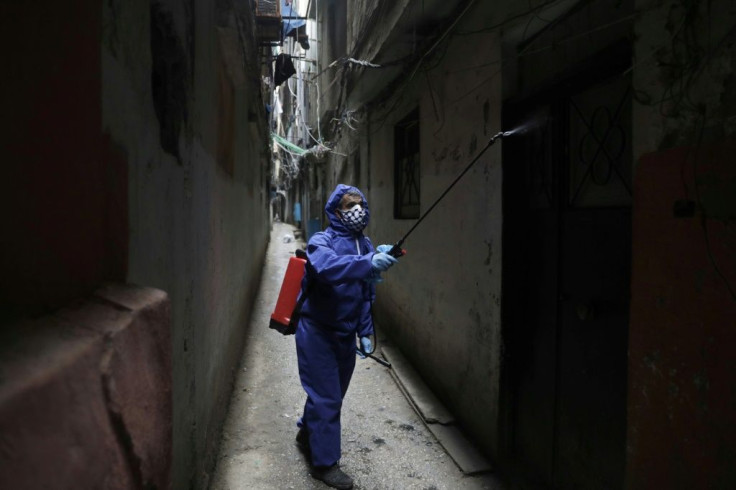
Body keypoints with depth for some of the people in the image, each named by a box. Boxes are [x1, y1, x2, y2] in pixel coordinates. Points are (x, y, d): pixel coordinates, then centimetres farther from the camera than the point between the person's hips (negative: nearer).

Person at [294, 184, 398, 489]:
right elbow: (327, 267, -39)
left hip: (346, 335, 7)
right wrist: (368, 263, -52)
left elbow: (366, 296, 11)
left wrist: (365, 332, 8)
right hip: (318, 332, -7)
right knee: (327, 398, -1)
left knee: (332, 394, 20)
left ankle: (307, 434, 44)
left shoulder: (365, 245, 6)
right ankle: (325, 463, 17)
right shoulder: (321, 241, -15)